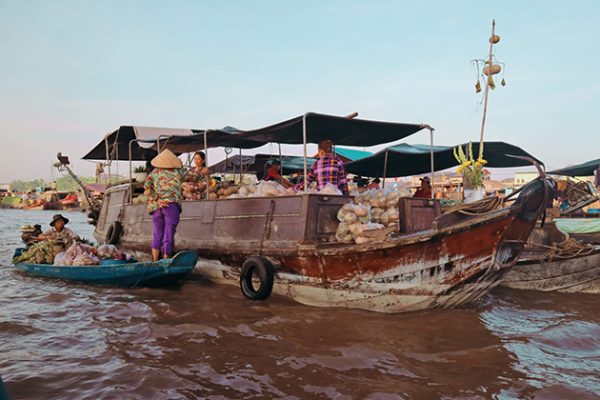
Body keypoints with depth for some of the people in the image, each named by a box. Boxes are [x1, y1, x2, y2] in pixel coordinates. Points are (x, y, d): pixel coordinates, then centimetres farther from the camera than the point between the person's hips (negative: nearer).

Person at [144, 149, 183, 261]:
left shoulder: (154, 173, 8)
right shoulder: (176, 173, 4)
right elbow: (177, 191, -1)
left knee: (157, 234, 12)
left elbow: (147, 189, -4)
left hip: (155, 207, 3)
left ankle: (155, 261, 11)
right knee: (169, 235, 0)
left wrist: (157, 200, -5)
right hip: (171, 205, -3)